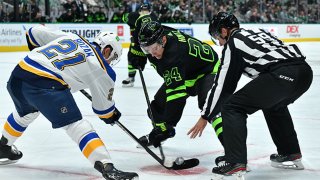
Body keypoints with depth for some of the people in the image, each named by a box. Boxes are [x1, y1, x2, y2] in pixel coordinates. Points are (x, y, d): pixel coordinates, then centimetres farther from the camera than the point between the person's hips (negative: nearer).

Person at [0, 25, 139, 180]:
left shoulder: (70, 37, 22)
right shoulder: (101, 68, 7)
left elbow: (34, 33, 27)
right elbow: (103, 105, 16)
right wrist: (112, 115, 37)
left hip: (18, 74, 7)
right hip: (45, 85, -7)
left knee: (25, 113, 36)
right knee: (77, 126, -6)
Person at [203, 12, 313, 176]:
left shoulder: (233, 43, 9)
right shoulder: (257, 32, 30)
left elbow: (223, 85, 10)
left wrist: (206, 117, 18)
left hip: (282, 75, -8)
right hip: (304, 70, 8)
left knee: (232, 107, 2)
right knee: (274, 105, 36)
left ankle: (236, 164, -5)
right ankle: (291, 154, 39)